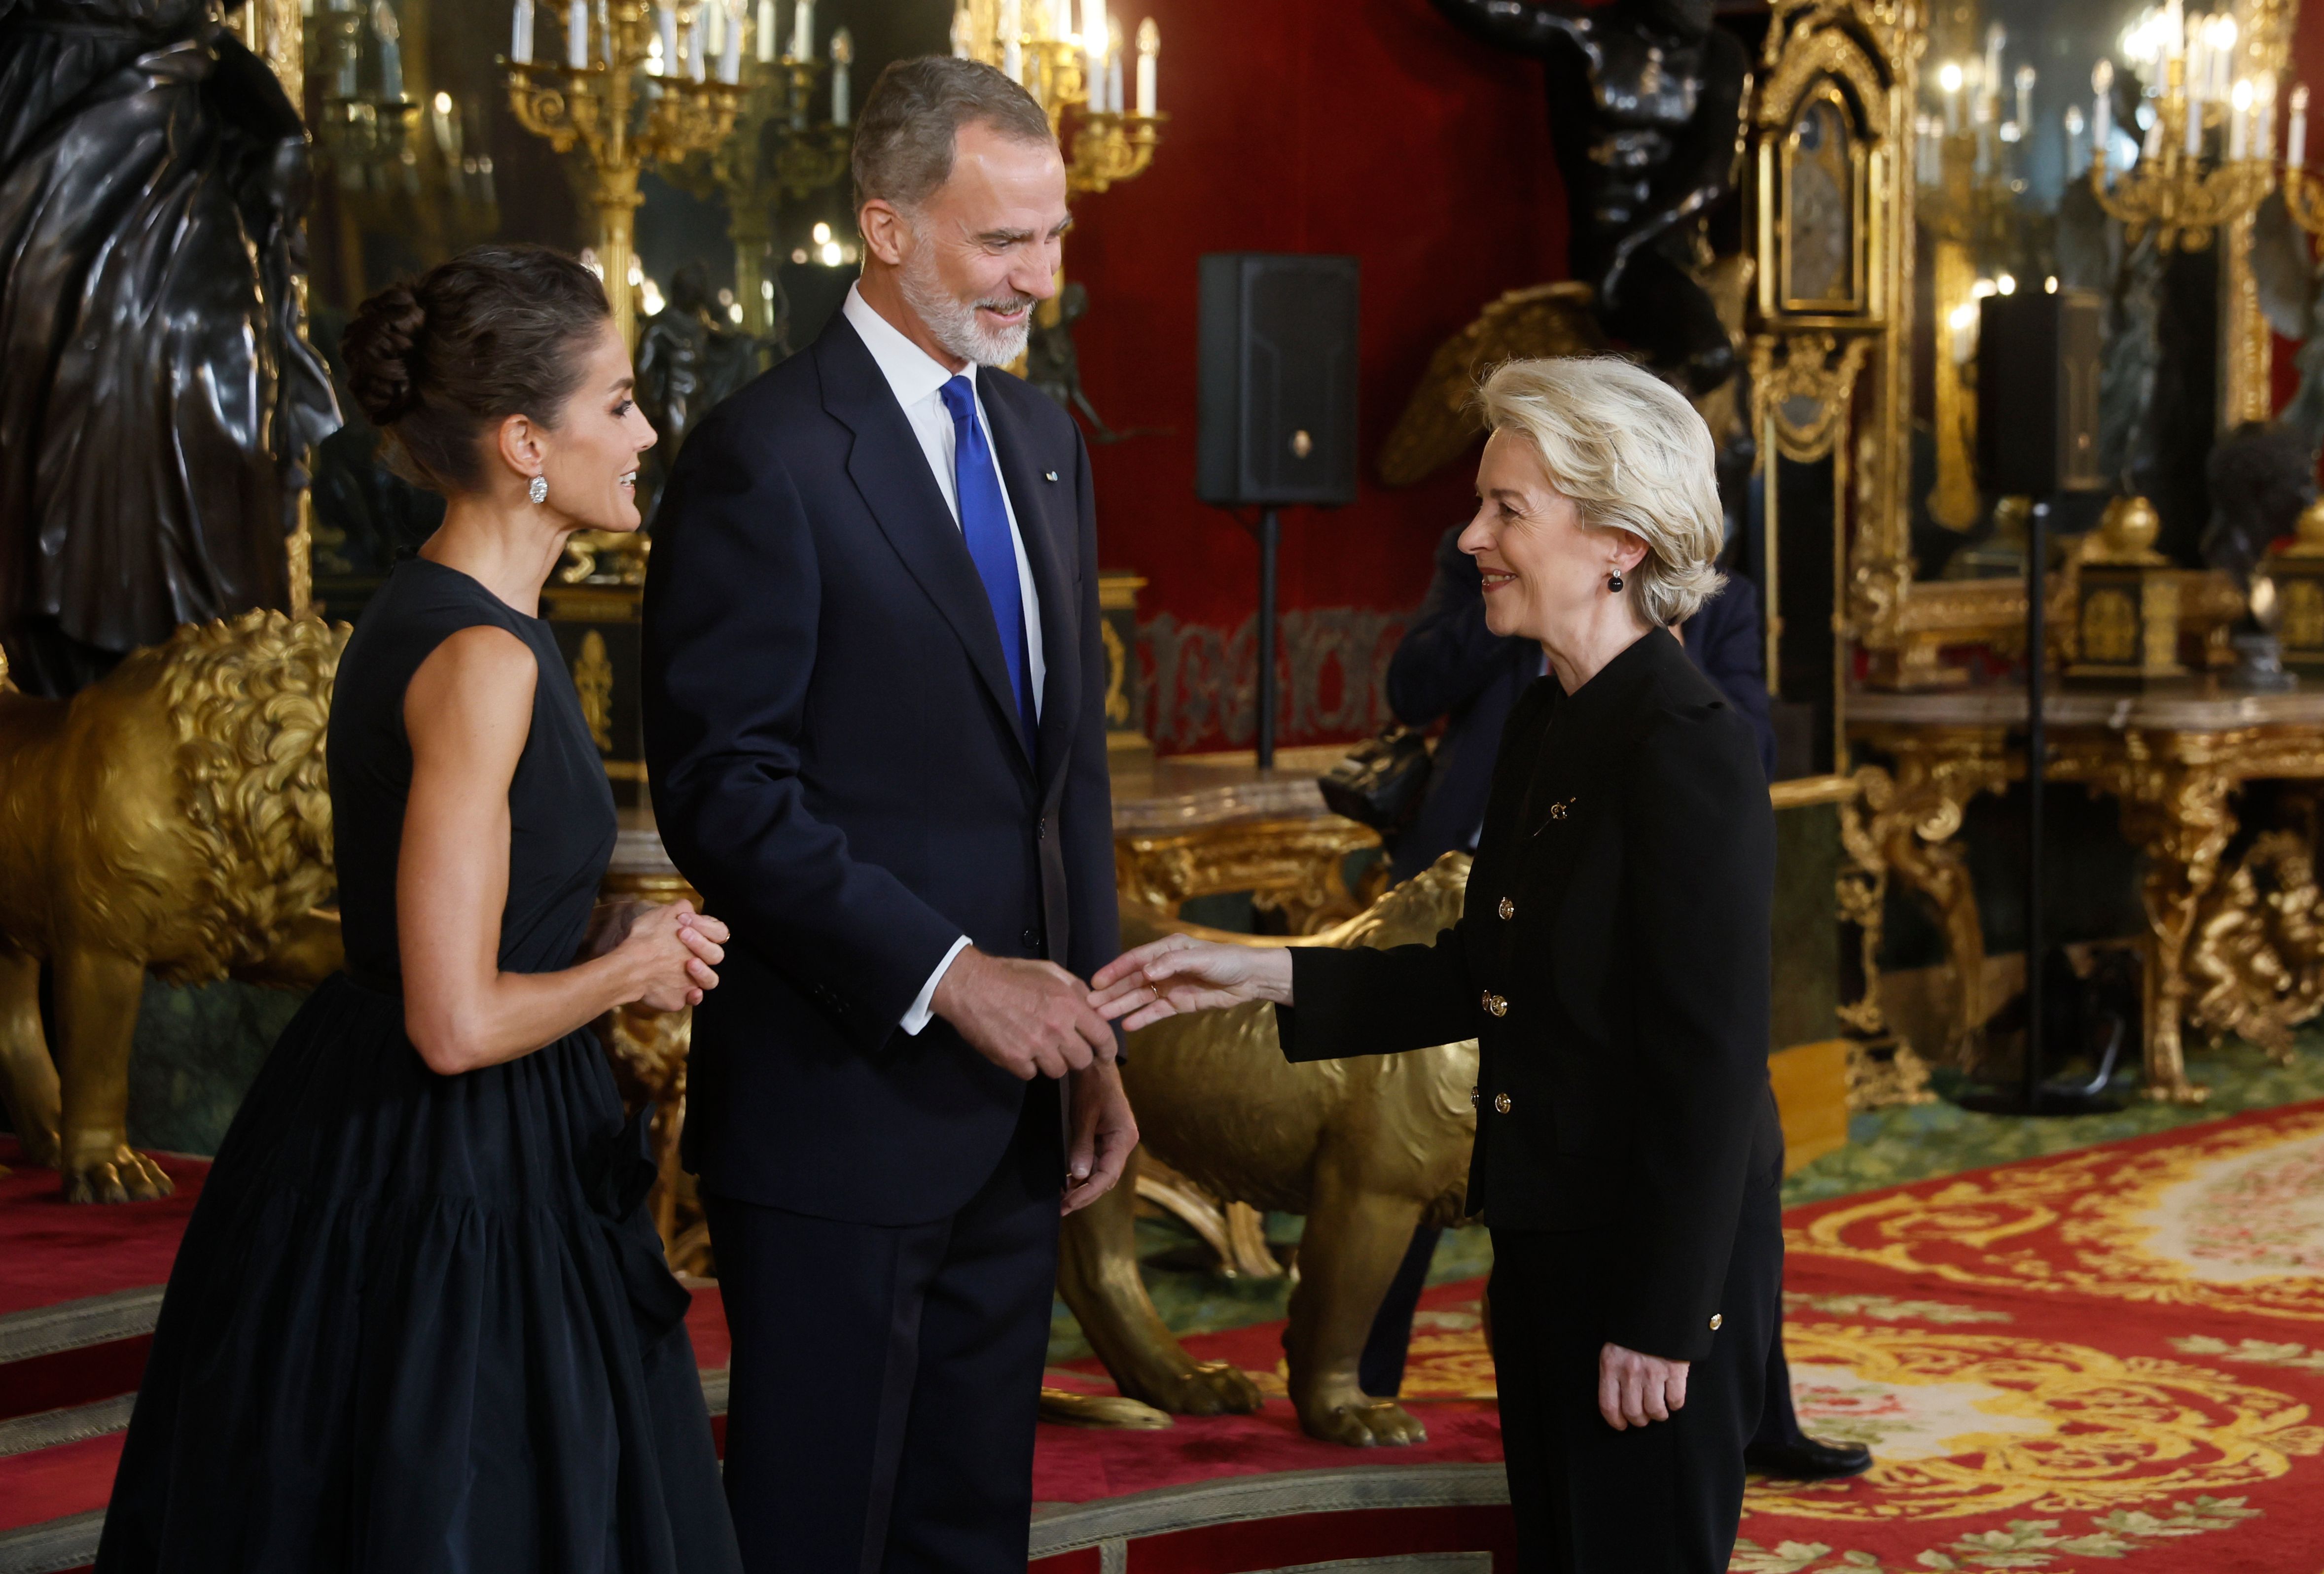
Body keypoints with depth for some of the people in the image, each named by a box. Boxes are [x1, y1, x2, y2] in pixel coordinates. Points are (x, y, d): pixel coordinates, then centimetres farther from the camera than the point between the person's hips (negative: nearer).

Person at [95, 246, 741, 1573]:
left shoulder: (432, 612, 7)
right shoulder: (481, 660, -23)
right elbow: (457, 1022, -25)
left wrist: (601, 932, 5)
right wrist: (627, 968, -8)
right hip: (448, 1180, -10)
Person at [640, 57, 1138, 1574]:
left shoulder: (1045, 439, 12)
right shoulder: (768, 455, -13)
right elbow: (723, 788, -16)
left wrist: (1090, 1037, 10)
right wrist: (946, 976, -20)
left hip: (1012, 1095, 7)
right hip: (840, 1103, -7)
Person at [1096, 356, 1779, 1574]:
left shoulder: (1690, 750, -19)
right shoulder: (1541, 727, 9)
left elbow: (1713, 1060, -20)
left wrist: (1658, 1321, -19)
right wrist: (1264, 975, 8)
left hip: (1659, 1261, -9)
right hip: (1546, 1245, 9)